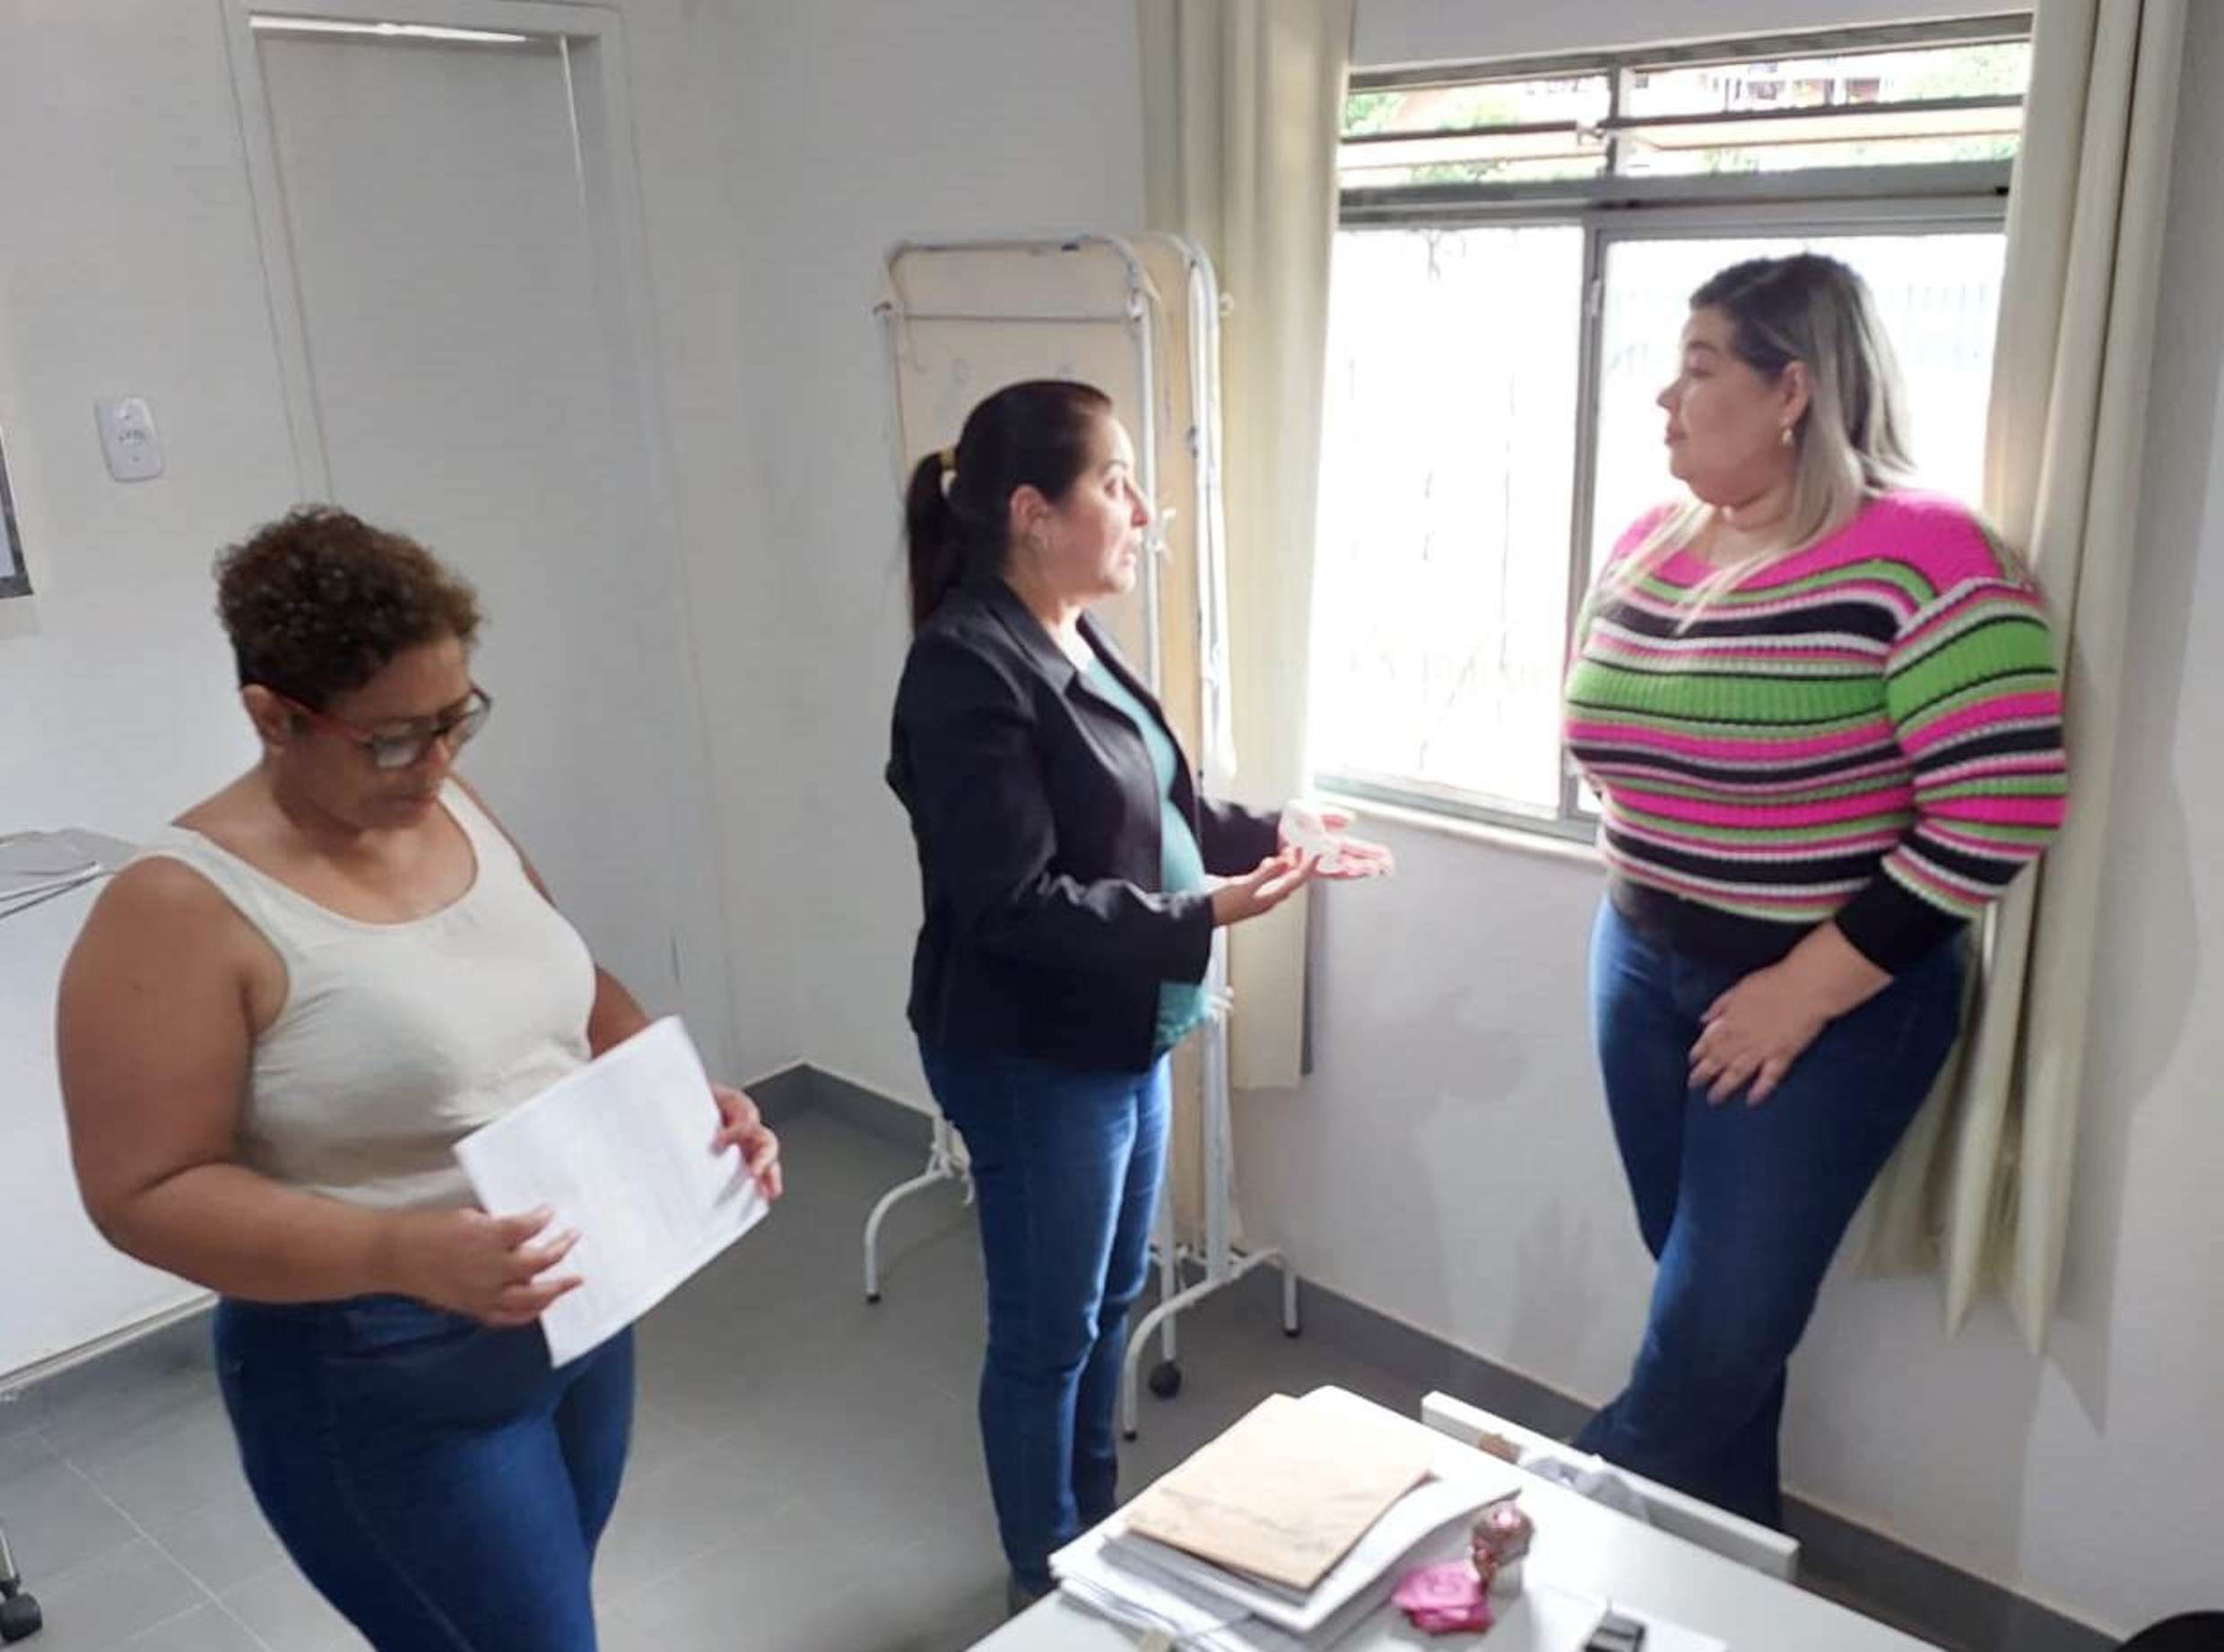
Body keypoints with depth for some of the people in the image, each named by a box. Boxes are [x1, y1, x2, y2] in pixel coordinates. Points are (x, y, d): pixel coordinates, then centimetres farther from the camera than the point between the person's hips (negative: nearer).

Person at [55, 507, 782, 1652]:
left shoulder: (450, 811, 0)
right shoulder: (183, 909, -21)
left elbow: (572, 993, 11)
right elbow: (146, 1192, -20)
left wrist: (687, 1098, -7)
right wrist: (400, 1253, -33)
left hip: (578, 1317, 7)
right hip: (381, 1383, -7)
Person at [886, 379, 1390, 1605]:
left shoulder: (1072, 640, 5)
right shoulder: (969, 668, -24)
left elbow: (1155, 811, 16)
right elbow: (1011, 907, -27)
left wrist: (1271, 837, 3)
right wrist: (1198, 920, -28)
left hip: (1118, 1035, 9)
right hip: (1032, 1057, -9)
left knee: (1111, 1300, 23)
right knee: (1047, 1330, 9)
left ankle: (1096, 1531, 44)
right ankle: (1045, 1581, 32)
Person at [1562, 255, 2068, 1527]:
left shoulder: (1919, 559, -18)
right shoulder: (1647, 547, 4)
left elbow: (2001, 812, -22)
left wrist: (1810, 986, -19)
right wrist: (1645, 910, 9)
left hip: (1833, 1004, -6)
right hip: (1646, 974, 6)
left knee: (1717, 1337, 2)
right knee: (1709, 1313, 17)